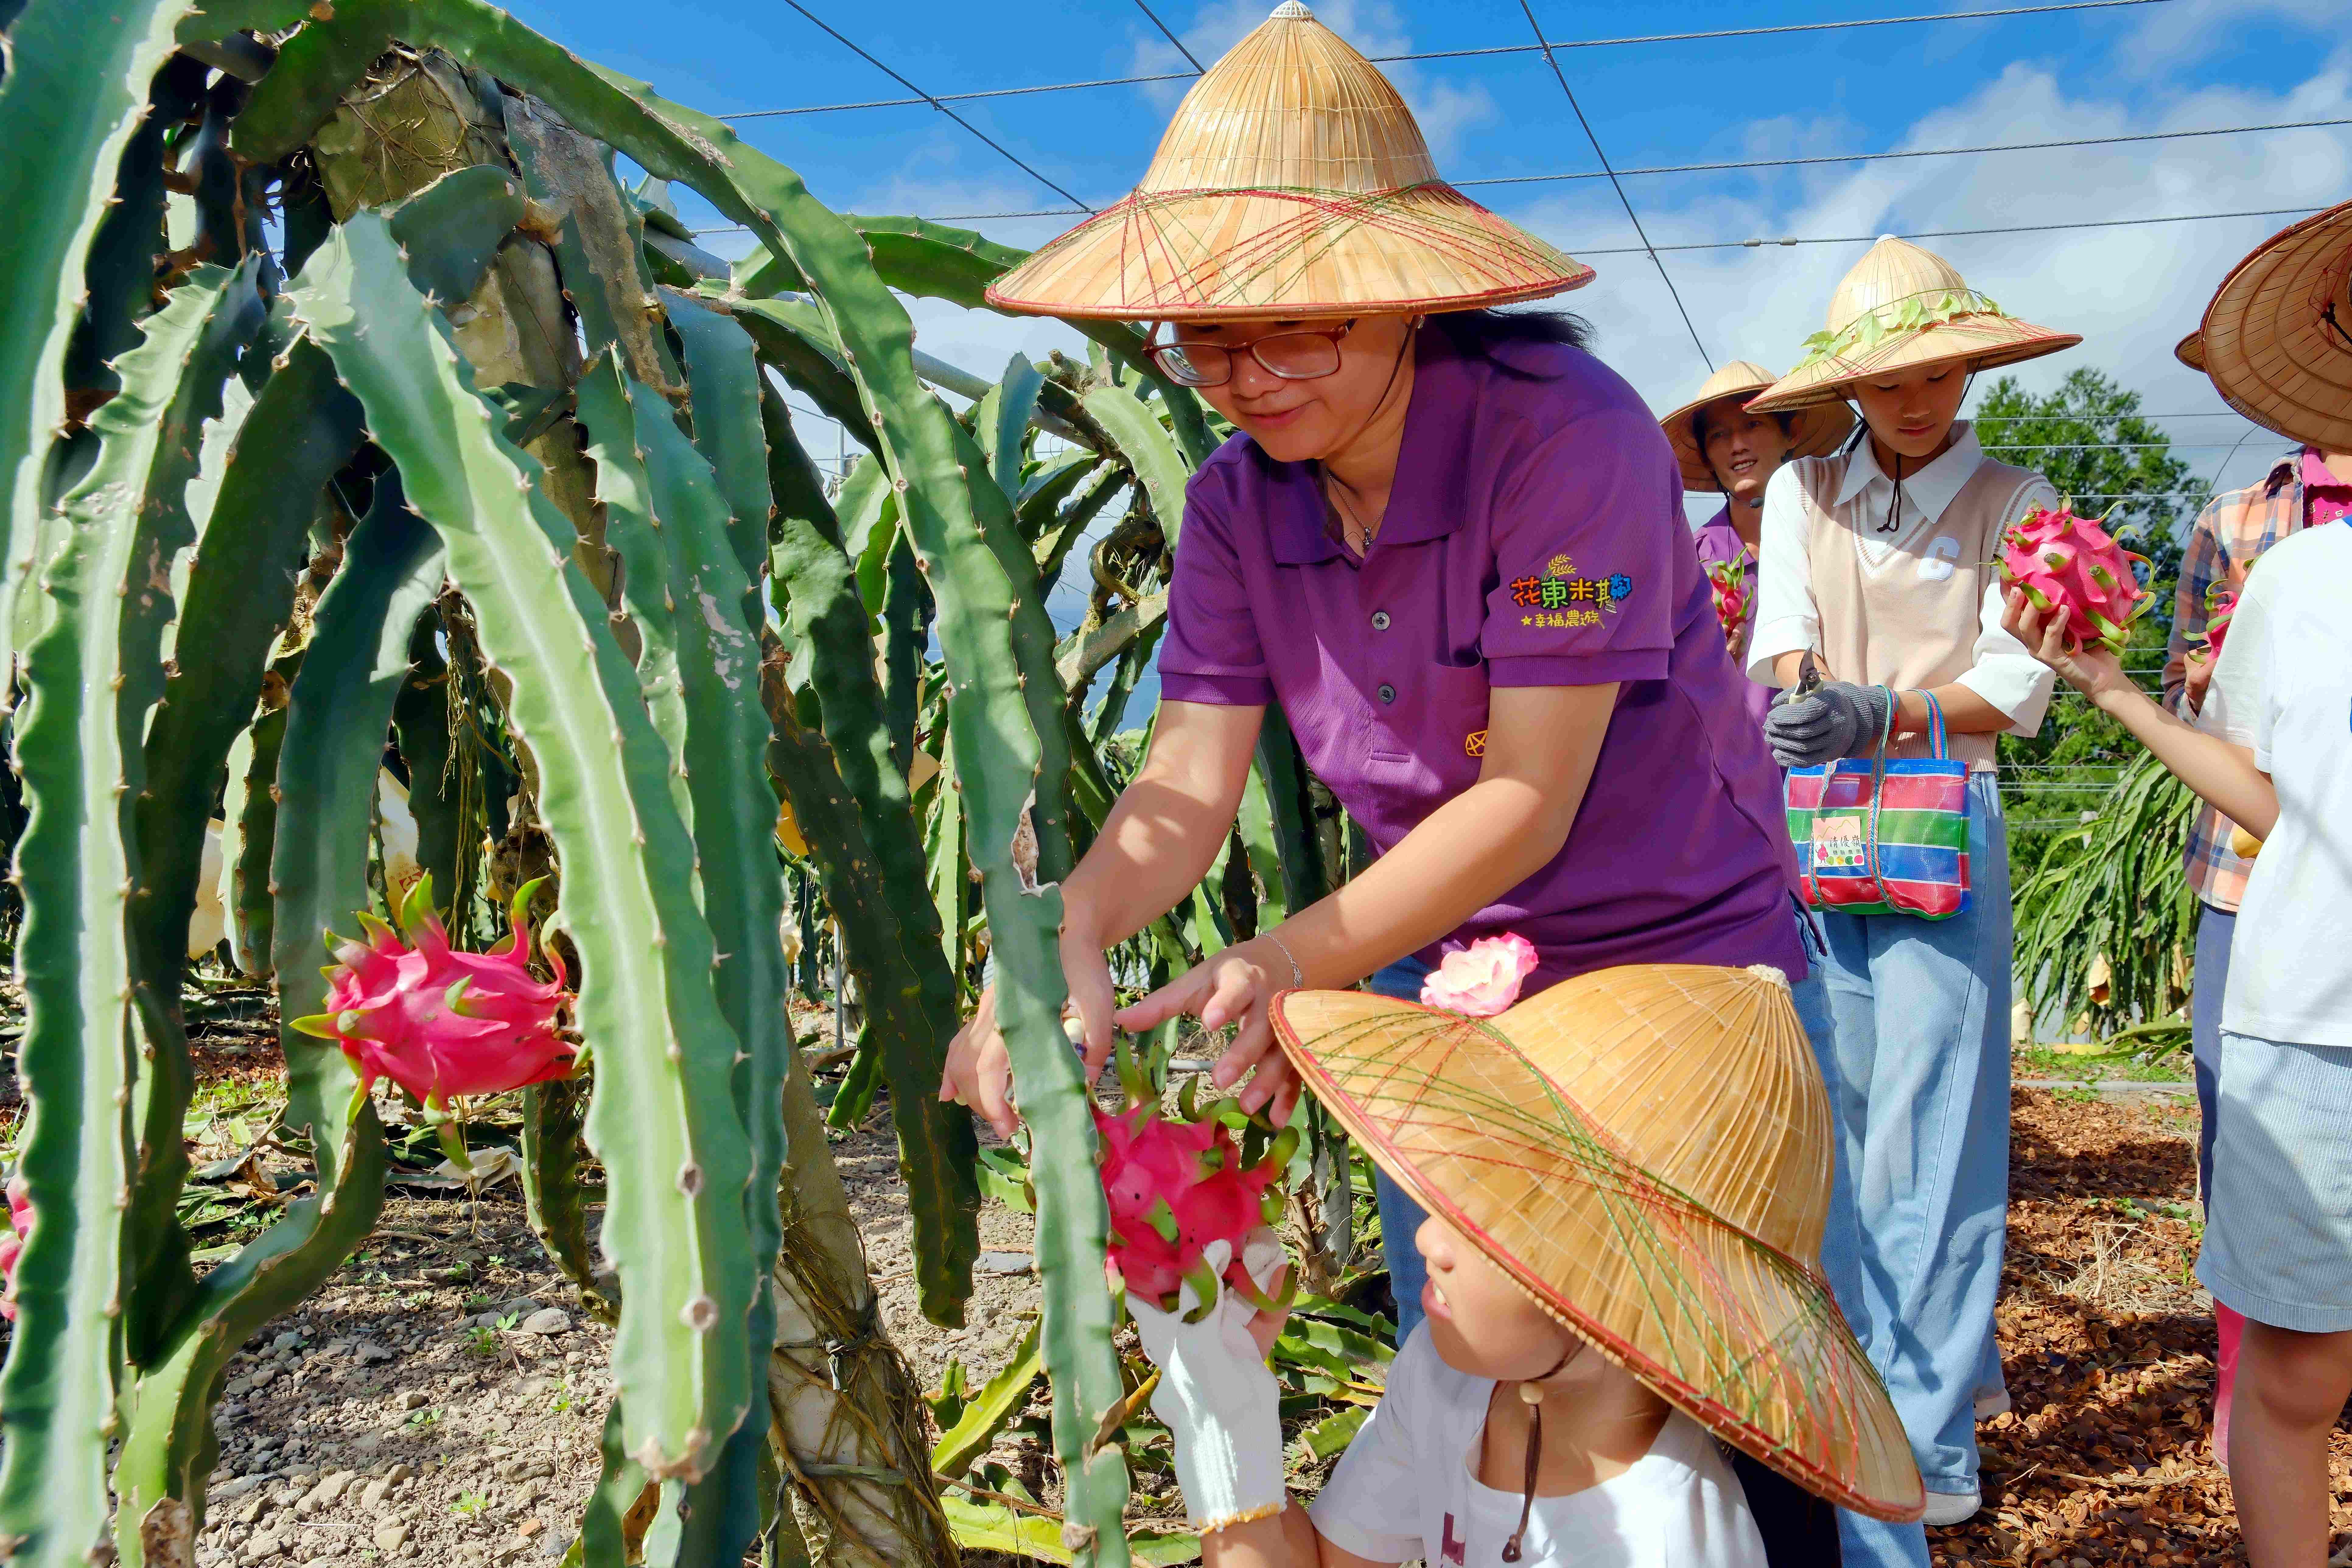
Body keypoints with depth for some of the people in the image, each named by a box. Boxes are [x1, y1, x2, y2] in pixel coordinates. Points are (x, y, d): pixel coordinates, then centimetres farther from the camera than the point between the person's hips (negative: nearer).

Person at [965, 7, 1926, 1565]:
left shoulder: (1564, 430, -24)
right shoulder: (1237, 501, -6)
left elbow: (1528, 797, -25)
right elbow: (1191, 779, -10)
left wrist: (1293, 963, -34)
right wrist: (1071, 930, -30)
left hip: (1685, 958, -5)